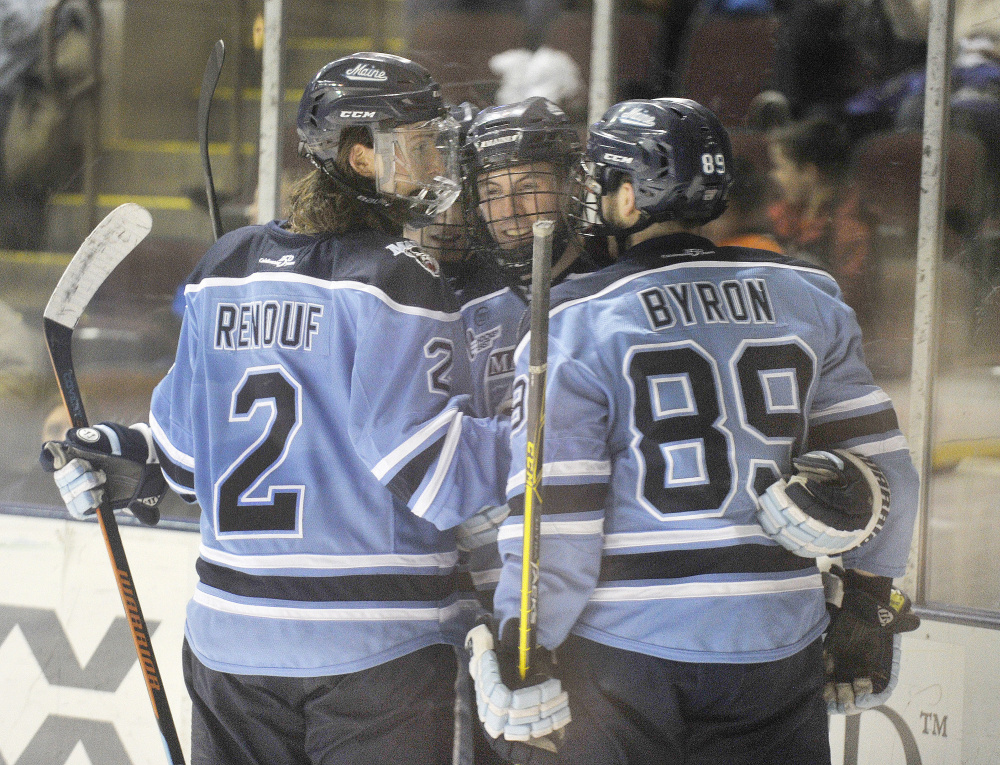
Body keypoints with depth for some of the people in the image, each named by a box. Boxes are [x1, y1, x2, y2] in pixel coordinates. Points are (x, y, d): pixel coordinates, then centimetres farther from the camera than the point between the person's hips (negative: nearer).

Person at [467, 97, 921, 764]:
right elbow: (879, 466, 9)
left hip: (623, 652, -3)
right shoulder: (809, 298, 6)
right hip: (778, 653, 3)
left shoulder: (574, 322, -7)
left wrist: (520, 659, -4)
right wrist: (867, 608, 19)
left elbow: (553, 518, -10)